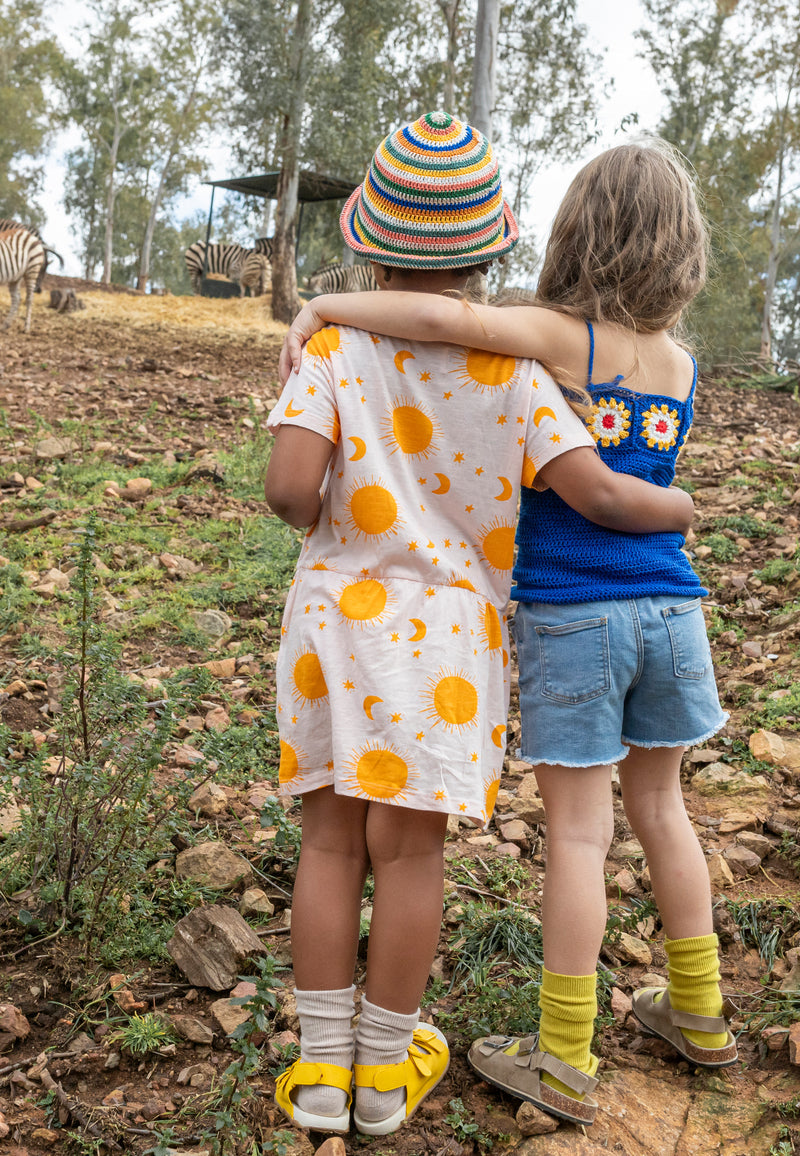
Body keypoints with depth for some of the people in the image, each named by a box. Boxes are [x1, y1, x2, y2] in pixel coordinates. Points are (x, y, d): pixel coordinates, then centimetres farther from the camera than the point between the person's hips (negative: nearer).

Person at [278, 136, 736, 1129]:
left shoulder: (562, 335, -11)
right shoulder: (681, 365, 7)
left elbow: (440, 316, -28)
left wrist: (323, 306, -15)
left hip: (570, 615, -5)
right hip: (668, 609, 5)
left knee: (577, 831, 2)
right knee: (657, 806, 20)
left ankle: (565, 1064, 15)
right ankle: (697, 1012, 35)